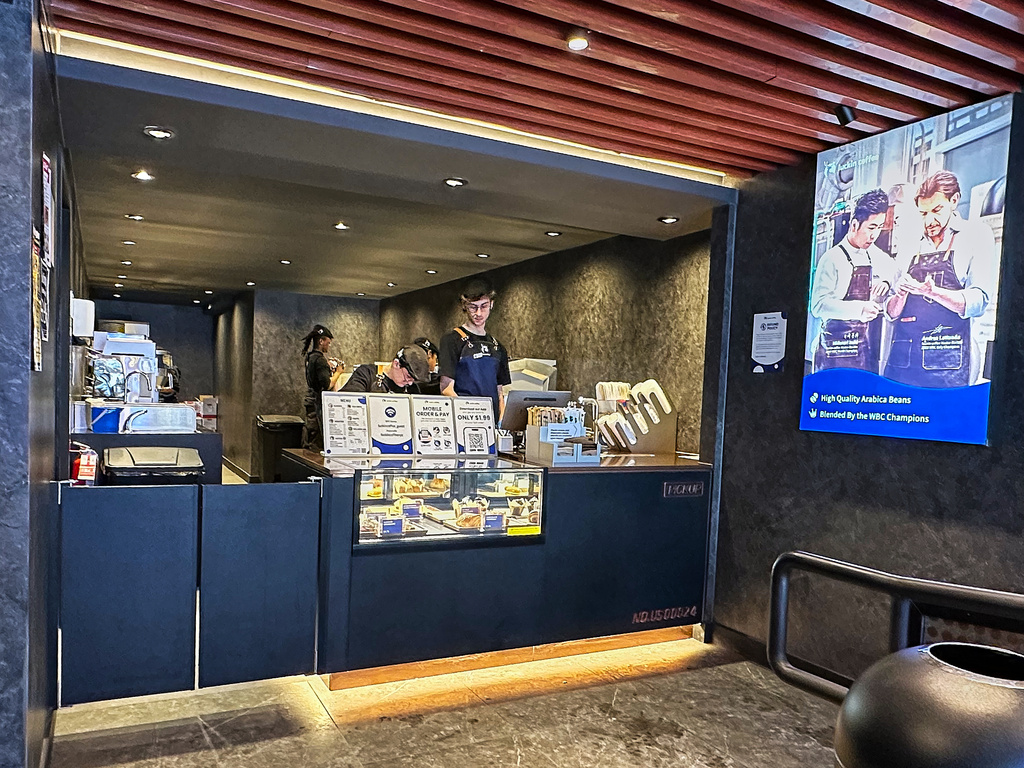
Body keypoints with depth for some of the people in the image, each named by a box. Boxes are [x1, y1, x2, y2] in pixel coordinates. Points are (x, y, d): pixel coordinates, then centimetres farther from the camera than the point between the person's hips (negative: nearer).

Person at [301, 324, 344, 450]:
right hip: (318, 402, -10)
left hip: (310, 401, 10)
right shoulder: (319, 359, -17)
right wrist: (337, 372, -8)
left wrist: (328, 366, 17)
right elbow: (327, 385, -21)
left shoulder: (310, 357, 12)